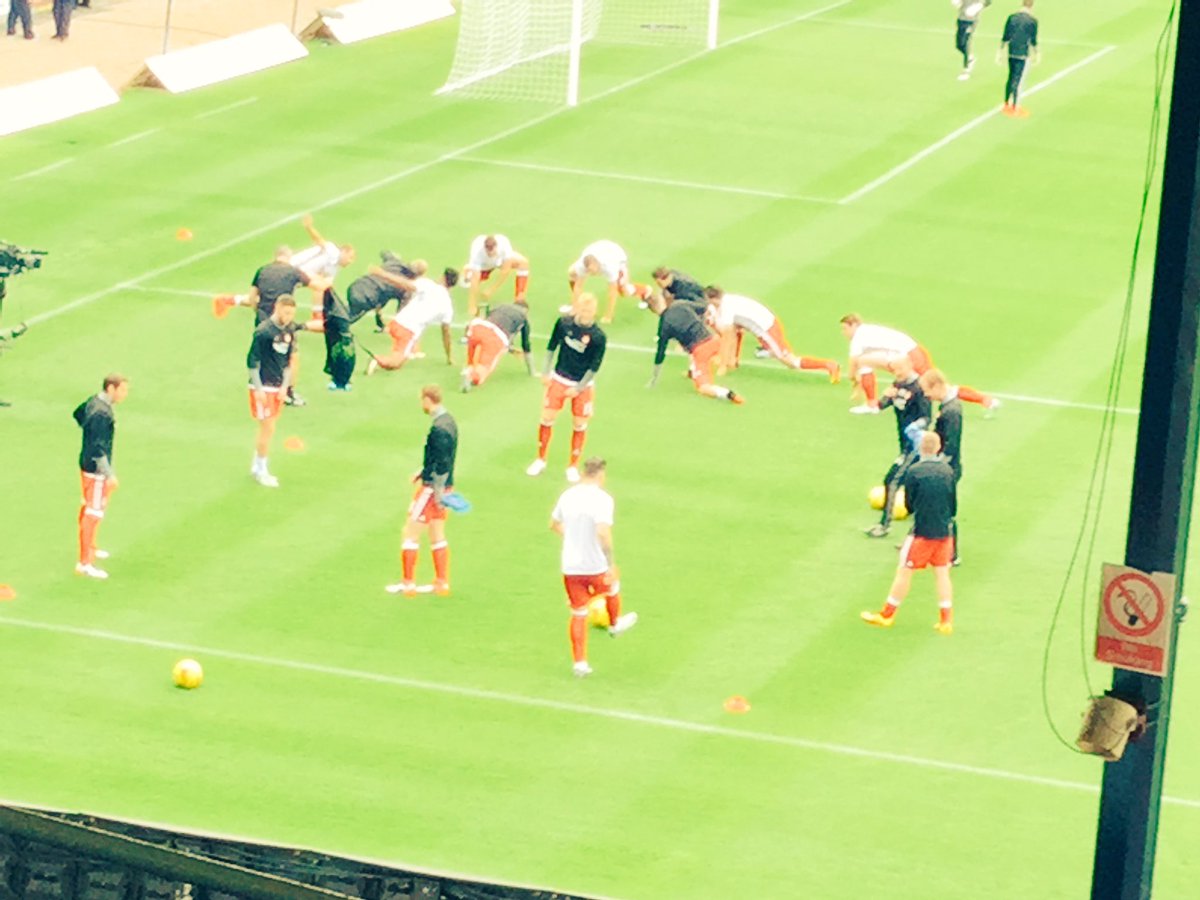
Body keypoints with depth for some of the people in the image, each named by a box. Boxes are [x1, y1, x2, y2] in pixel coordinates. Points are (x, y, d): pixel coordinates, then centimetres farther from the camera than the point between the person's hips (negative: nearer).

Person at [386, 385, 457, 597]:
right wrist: (424, 471, 23)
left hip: (433, 487, -9)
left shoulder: (438, 428, -23)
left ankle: (407, 584, 5)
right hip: (441, 486, 9)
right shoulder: (449, 421, 7)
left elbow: (442, 463, -24)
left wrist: (438, 491, -22)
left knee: (411, 532, 0)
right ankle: (442, 583, 19)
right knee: (437, 536, 16)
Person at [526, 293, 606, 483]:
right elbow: (552, 347, 1)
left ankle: (573, 466, 25)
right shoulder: (564, 322, -13)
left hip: (583, 385, -2)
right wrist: (546, 373, 1)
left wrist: (578, 389, -12)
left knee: (580, 425, 7)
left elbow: (594, 367, -15)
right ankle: (540, 460, 25)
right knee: (547, 418, 6)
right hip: (559, 379, 2)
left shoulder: (598, 337, -22)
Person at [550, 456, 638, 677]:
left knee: (578, 615, 13)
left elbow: (554, 524, 17)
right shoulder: (602, 498, -18)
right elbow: (603, 532, -30)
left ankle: (579, 663, 12)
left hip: (570, 566, 4)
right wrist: (611, 563, -25)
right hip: (596, 566, -4)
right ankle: (615, 624, 55)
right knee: (612, 586, 30)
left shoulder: (568, 495, 1)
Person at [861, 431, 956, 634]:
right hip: (944, 531, 4)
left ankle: (886, 615, 16)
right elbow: (953, 504, 7)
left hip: (922, 532, -4)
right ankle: (946, 621, 10)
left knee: (904, 571, 7)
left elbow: (909, 505, -6)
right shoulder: (947, 470, -1)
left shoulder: (915, 471, -14)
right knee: (942, 573, 11)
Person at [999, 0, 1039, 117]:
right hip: (1023, 54, -4)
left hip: (1011, 53, 4)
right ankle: (1015, 108, 6)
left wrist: (1000, 51, 14)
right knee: (1018, 80, 1)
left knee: (1011, 78, 18)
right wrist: (1037, 53, 9)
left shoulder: (1011, 18, 1)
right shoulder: (1032, 21, -10)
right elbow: (1033, 41, -6)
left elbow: (1005, 37, 5)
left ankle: (1007, 104, 27)